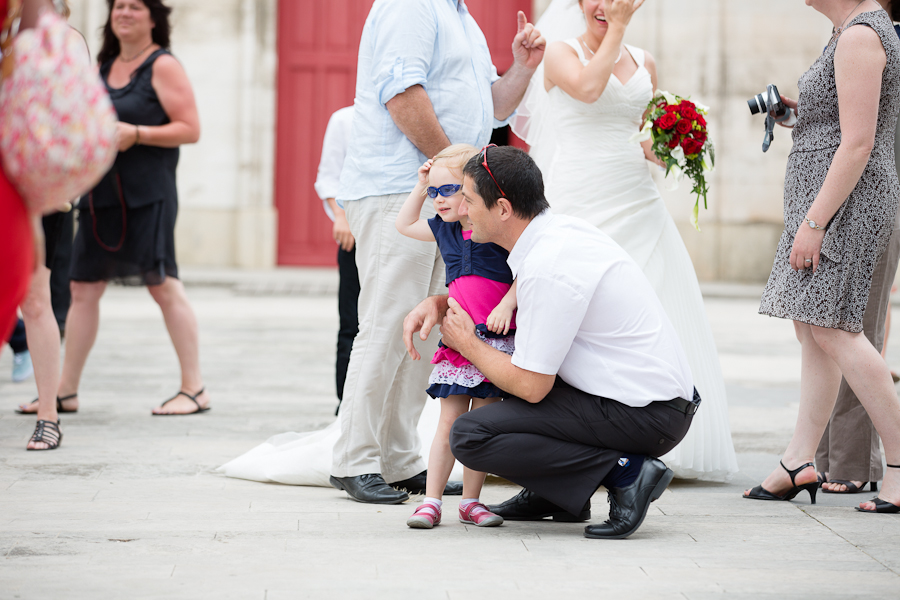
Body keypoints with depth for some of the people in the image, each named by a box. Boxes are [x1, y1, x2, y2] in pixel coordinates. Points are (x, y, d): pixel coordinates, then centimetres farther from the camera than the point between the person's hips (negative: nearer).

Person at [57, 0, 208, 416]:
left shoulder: (162, 66, -4)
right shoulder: (104, 65, 17)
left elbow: (190, 129, -10)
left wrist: (135, 133, -18)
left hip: (147, 193, -7)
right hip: (100, 192, 7)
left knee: (162, 285, -6)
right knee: (83, 288, 6)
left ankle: (194, 389, -1)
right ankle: (66, 391, 12)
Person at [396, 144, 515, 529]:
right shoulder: (445, 230, 12)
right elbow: (404, 224, 28)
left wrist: (507, 305, -20)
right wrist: (420, 186, 18)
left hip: (495, 338, -4)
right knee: (450, 422, 1)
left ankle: (471, 501, 12)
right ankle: (431, 501, 2)